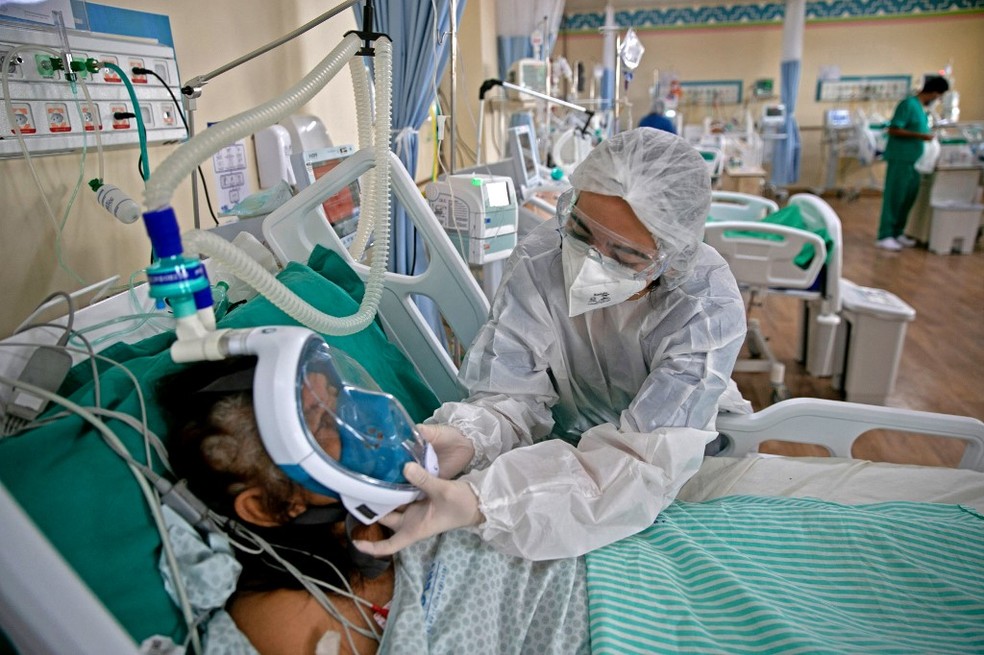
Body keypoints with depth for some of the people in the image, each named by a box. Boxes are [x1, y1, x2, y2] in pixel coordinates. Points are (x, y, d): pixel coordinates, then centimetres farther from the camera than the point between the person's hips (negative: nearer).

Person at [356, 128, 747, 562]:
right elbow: (513, 395, -22)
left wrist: (479, 503, -52)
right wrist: (468, 439, -48)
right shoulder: (541, 260, -24)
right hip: (568, 442, 0)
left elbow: (646, 459, -38)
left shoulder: (711, 309, -30)